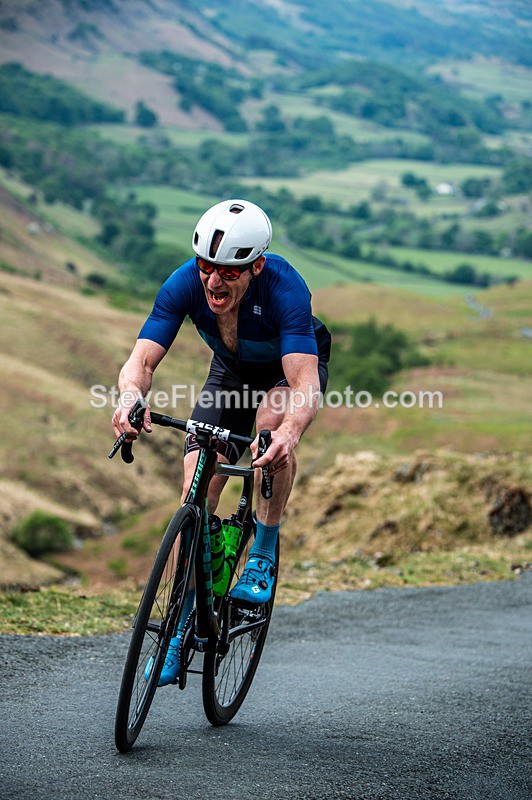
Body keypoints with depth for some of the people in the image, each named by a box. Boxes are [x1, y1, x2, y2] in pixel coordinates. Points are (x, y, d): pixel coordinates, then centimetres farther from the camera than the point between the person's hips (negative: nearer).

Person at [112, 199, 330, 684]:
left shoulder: (285, 289, -40)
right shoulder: (185, 285, -30)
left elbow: (306, 385, -49)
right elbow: (142, 360, -34)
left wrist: (289, 433, -70)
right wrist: (131, 394, -58)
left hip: (292, 369, -3)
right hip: (232, 372, 3)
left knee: (273, 420, -38)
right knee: (197, 489, -12)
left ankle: (263, 557, -16)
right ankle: (182, 629, -2)